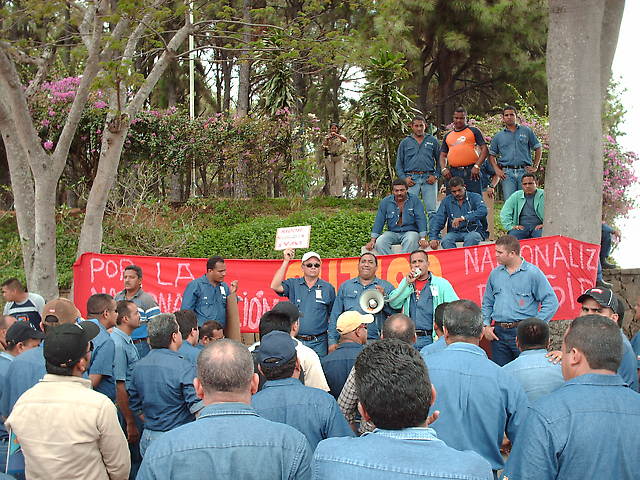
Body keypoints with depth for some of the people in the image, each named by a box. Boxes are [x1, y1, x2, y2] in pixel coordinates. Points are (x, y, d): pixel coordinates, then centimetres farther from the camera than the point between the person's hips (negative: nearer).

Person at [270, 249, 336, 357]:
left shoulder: (328, 288, 7)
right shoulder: (293, 284, 6)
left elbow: (333, 316, 11)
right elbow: (275, 286, -12)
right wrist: (286, 261, -12)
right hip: (295, 341, 0)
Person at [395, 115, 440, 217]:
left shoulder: (433, 141, 12)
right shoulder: (405, 142, 12)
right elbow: (399, 163, 12)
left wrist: (436, 175, -2)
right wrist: (404, 178, -2)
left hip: (429, 179, 0)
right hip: (411, 179, 0)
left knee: (432, 210, -3)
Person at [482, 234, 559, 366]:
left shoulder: (533, 273, -3)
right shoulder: (495, 274, 12)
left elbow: (551, 302, -5)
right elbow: (487, 303, 21)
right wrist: (486, 325, 8)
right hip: (498, 333, 5)